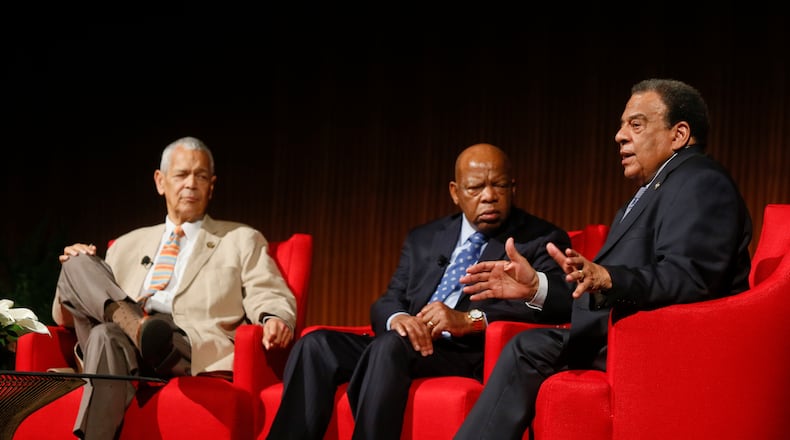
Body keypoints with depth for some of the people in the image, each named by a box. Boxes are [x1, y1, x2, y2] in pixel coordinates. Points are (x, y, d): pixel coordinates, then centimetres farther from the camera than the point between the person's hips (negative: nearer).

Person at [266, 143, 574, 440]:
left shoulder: (542, 241, 6)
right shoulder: (424, 239, 22)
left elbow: (563, 298, -12)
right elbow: (387, 302, 17)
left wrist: (469, 319, -22)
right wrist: (397, 318, -11)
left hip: (474, 359, -5)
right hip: (409, 348, 5)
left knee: (390, 345, -33)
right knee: (317, 344, -19)